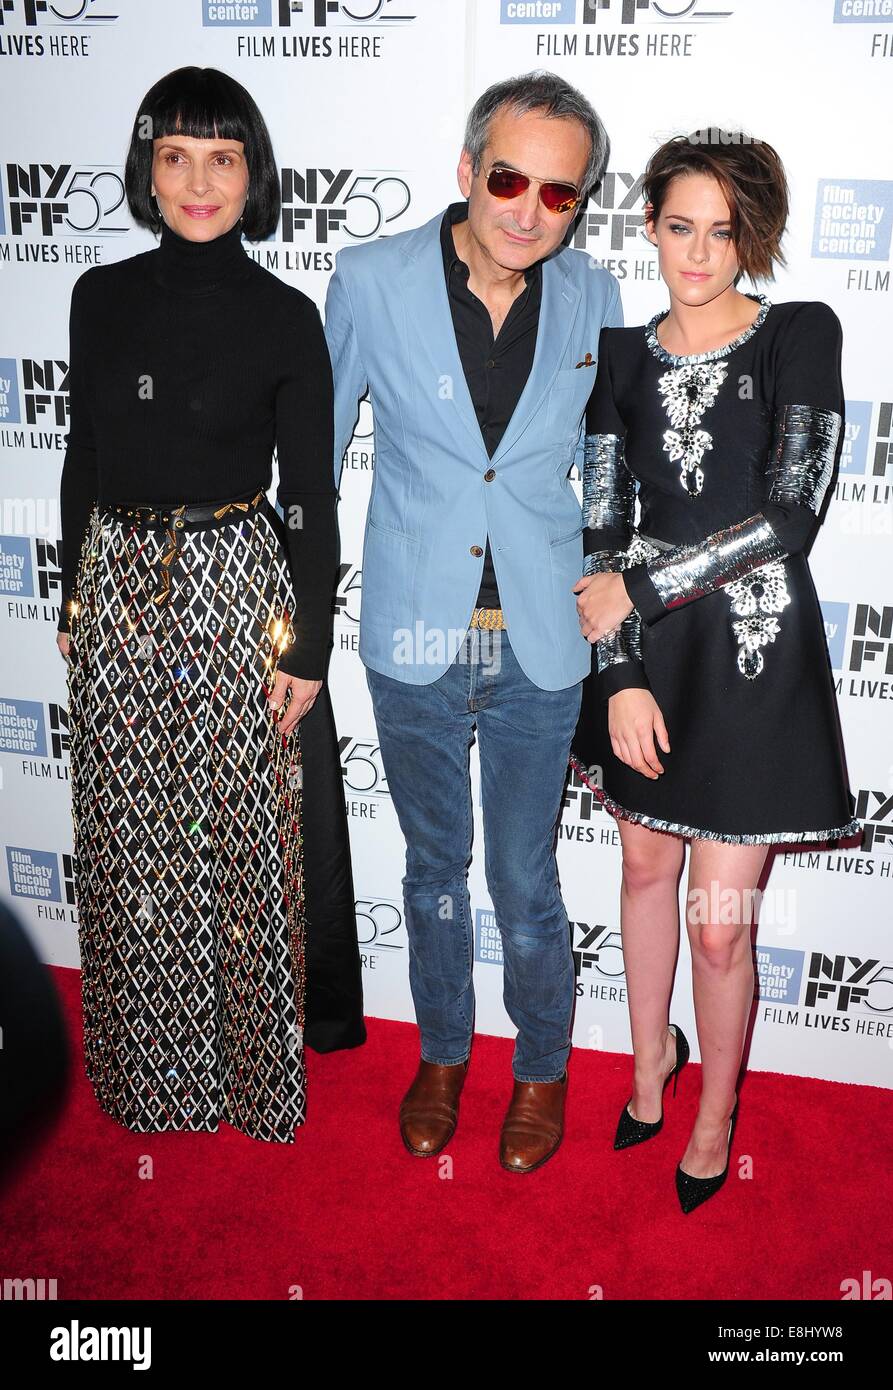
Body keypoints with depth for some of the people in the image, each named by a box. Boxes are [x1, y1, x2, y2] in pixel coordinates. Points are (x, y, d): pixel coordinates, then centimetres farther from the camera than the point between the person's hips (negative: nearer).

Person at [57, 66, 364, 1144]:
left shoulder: (285, 318, -5)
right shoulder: (103, 298, 5)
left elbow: (311, 499, -4)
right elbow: (84, 460, 11)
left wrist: (306, 646, -7)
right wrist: (74, 602, 11)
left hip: (238, 588, -3)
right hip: (115, 583, 4)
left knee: (245, 830, 5)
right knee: (131, 838, 12)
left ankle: (256, 1059, 27)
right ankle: (152, 1063, 33)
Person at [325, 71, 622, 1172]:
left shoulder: (593, 299, -3)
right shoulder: (371, 282, -8)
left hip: (538, 647, 0)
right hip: (413, 638, 0)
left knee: (525, 883, 11)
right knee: (434, 867, 18)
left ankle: (542, 1068, 38)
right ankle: (443, 1053, 42)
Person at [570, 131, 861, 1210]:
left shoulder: (800, 335, -5)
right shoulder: (622, 354, 5)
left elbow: (788, 515, -15)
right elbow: (603, 526, 1)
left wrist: (638, 591, -13)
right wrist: (619, 677, -9)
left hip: (754, 648, -4)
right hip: (645, 651, 4)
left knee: (719, 924, 2)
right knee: (646, 864, 19)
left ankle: (716, 1116, 27)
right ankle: (653, 1053, 43)